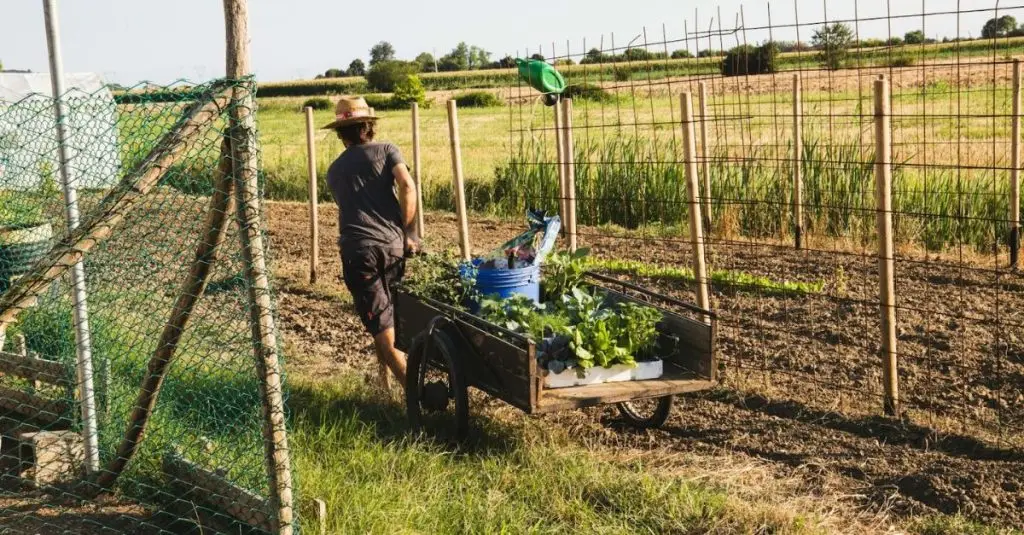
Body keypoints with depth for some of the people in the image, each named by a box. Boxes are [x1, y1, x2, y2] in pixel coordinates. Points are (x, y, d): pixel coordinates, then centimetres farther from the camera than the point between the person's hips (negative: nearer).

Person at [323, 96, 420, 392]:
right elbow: (407, 185, -6)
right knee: (389, 316, 20)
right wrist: (408, 232, 1)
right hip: (392, 245, 0)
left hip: (357, 249, 0)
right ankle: (387, 377, 28)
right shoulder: (386, 151, 11)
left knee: (379, 323, -2)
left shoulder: (334, 171, 21)